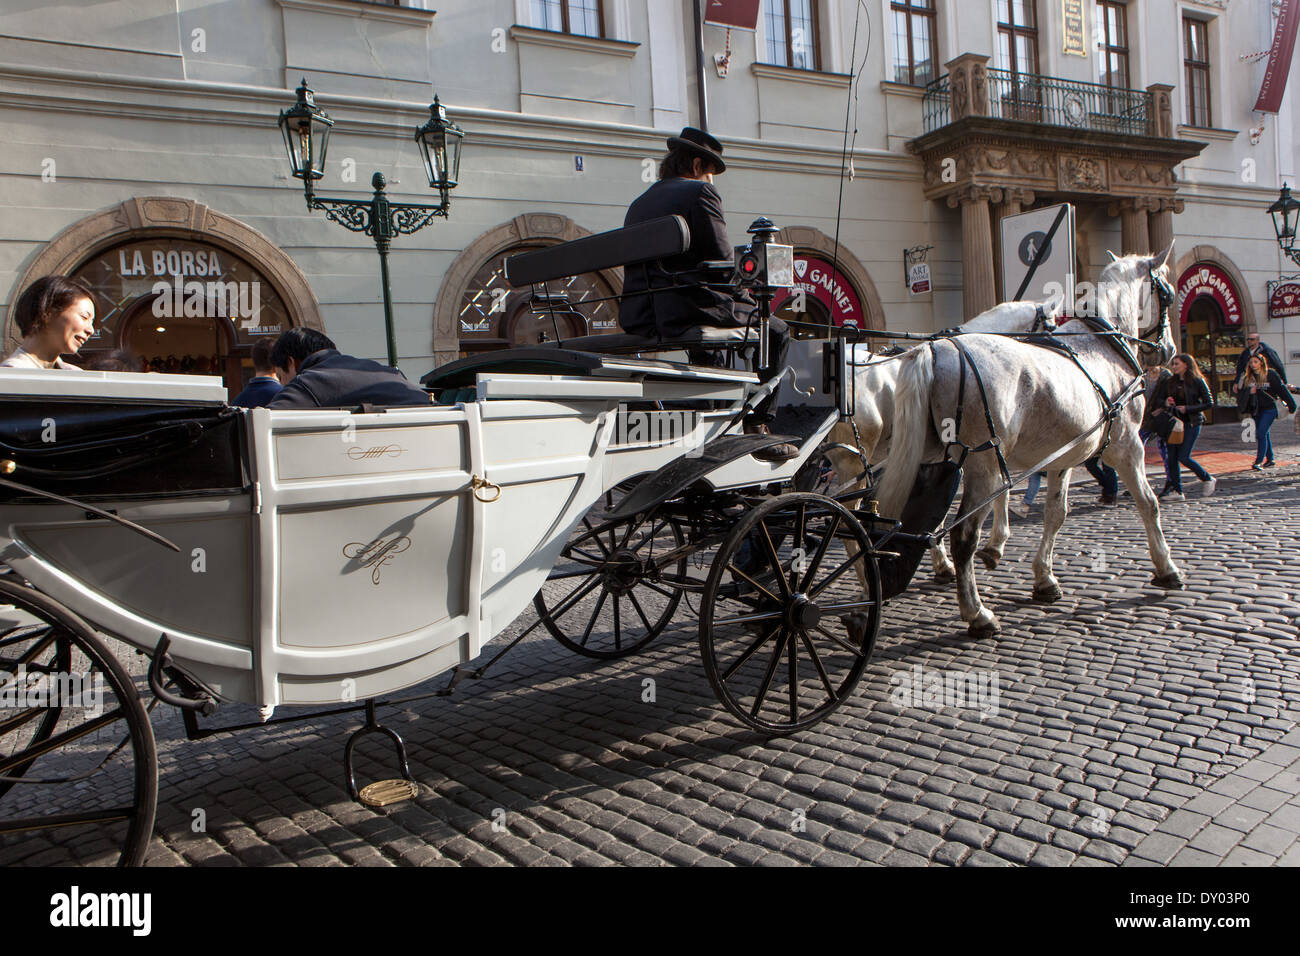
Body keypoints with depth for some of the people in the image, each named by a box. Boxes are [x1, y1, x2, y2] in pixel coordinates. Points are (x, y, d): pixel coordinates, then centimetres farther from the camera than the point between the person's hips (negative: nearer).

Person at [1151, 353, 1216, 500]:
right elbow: (1156, 400, 10)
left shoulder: (1197, 382, -5)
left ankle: (1207, 480, 13)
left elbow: (1209, 403, -5)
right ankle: (1177, 491, 6)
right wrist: (1165, 403, -12)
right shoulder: (1169, 382, 8)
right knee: (1172, 457, 0)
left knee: (1183, 457, -9)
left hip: (1191, 423, -5)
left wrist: (1188, 409, -14)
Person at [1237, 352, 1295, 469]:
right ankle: (1269, 459, 25)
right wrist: (1249, 391, -15)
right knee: (1264, 435, 14)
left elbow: (1282, 389, -4)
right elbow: (1240, 392, 6)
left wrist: (1291, 405, -3)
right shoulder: (1247, 377, 5)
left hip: (1269, 409, -5)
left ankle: (1258, 461, -15)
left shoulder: (1271, 374, -6)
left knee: (1261, 434, -15)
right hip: (1256, 410, 5)